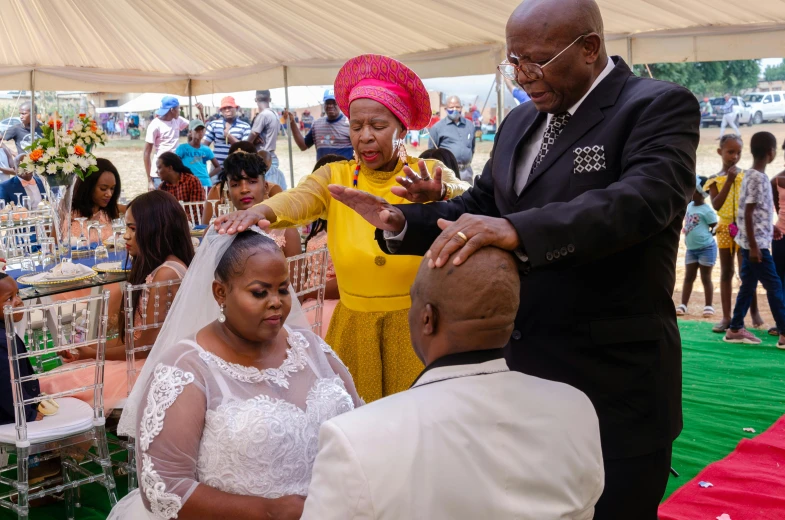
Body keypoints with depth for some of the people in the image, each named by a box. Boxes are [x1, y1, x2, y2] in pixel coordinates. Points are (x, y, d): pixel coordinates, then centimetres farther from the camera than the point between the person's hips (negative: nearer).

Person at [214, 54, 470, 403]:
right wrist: (259, 211, -41)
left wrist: (440, 195, -47)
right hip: (354, 328, 2)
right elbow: (296, 201, -19)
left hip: (417, 326, -1)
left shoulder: (429, 173, -4)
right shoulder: (335, 177, 0)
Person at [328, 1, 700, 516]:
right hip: (521, 369, 7)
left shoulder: (660, 107, -11)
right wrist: (400, 221, -1)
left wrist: (518, 229, -42)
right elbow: (478, 206, 17)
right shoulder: (520, 123, 11)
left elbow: (644, 198, -29)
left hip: (612, 382, -6)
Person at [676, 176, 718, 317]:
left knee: (705, 278, 2)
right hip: (691, 248, 7)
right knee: (688, 277, 8)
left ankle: (708, 306, 12)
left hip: (706, 248, -7)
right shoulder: (690, 205, 7)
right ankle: (683, 305, 11)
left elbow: (715, 227, -11)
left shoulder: (707, 210, -15)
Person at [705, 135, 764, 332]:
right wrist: (729, 181, -17)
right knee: (726, 273, 5)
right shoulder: (715, 180, 2)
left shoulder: (746, 175, 2)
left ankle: (754, 311, 10)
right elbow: (716, 205, -12)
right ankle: (726, 316, 7)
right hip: (725, 228, 1)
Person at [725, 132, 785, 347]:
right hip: (756, 243, -10)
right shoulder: (758, 178, -17)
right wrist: (754, 246, -21)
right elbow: (747, 214, -21)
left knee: (748, 285, 12)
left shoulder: (753, 175, 12)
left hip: (754, 242, 10)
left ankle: (735, 329, 16)